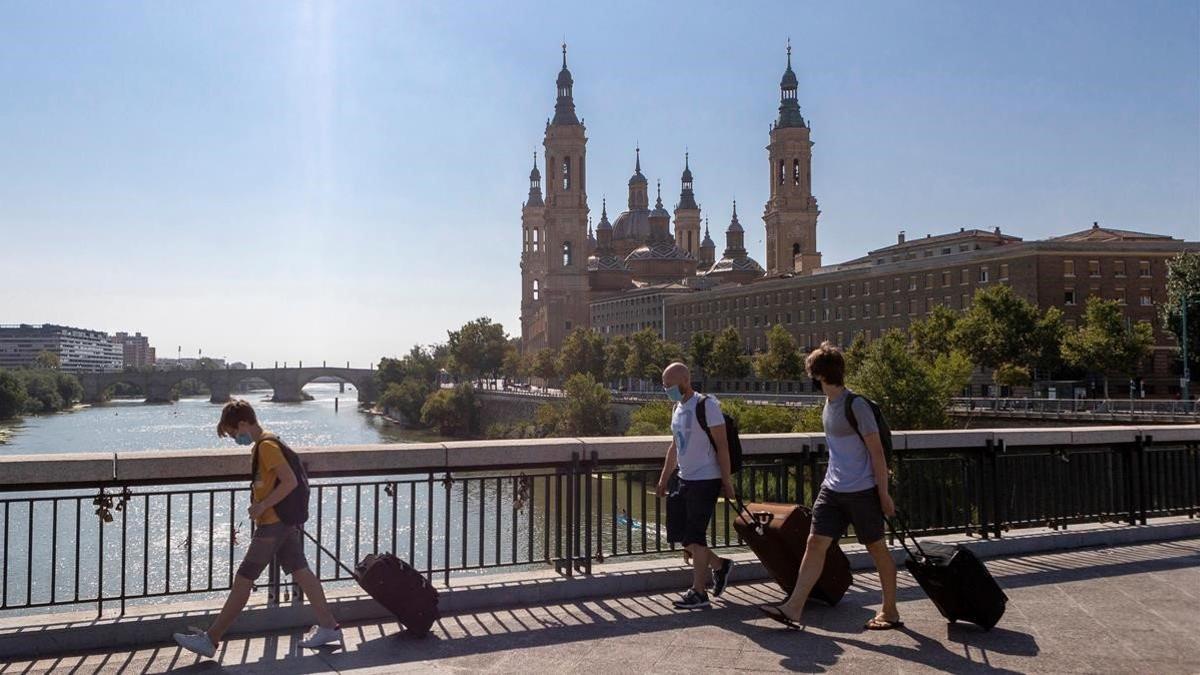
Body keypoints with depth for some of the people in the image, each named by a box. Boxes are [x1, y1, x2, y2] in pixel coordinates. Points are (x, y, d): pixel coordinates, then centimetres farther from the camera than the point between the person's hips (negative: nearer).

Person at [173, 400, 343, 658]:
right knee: (300, 572, 10)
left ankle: (210, 640, 4)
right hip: (285, 521, 10)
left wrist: (262, 506, -19)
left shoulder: (266, 446, -17)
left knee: (243, 579, -3)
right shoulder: (266, 443, 14)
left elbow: (290, 481, -23)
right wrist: (260, 505, 13)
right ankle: (328, 627, 13)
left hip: (272, 524, -10)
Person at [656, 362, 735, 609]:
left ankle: (699, 592, 7)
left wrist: (726, 482, -17)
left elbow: (722, 446, -15)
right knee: (676, 529, 10)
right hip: (686, 480, 9)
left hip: (706, 480, -9)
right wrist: (664, 478, 20)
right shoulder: (678, 408, 12)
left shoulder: (706, 405, -14)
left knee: (694, 535, -5)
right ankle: (719, 565, 25)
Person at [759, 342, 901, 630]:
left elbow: (877, 451, -15)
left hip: (862, 491, -8)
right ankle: (793, 609, -2)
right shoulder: (829, 403, 9)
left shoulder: (856, 405, -16)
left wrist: (884, 494, -14)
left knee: (877, 548, 8)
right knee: (815, 543, 0)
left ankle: (890, 612, 23)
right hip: (832, 489, 8)